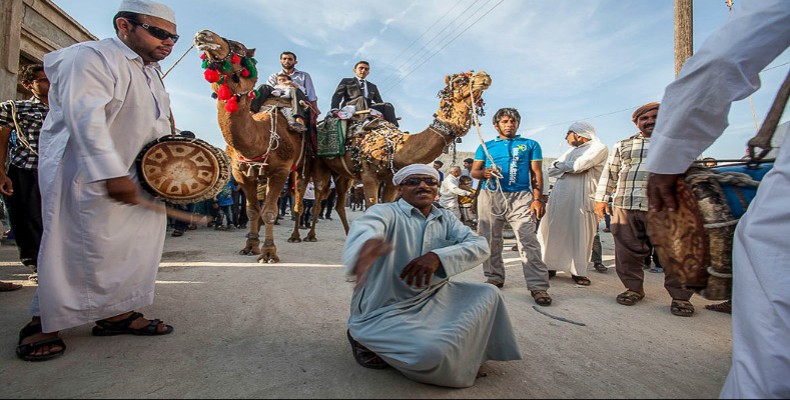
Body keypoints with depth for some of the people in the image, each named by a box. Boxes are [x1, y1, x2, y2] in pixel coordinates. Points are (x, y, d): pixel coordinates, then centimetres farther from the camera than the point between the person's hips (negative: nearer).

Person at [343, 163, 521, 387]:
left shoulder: (446, 218, 3)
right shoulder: (385, 212, -15)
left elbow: (480, 246, -12)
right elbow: (365, 227, -40)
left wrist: (438, 257, -31)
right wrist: (367, 244, -66)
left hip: (432, 300, 7)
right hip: (383, 312, -6)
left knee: (487, 295, 1)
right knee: (431, 351, -29)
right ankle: (374, 344, 1)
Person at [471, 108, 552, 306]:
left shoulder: (530, 145, 15)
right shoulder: (485, 146, 17)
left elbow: (537, 173, 9)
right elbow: (474, 171, 14)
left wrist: (537, 199, -4)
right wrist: (485, 173, -10)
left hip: (520, 196, -2)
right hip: (490, 196, 2)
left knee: (528, 241, -11)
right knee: (490, 239, 4)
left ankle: (538, 286, -7)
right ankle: (494, 278, 19)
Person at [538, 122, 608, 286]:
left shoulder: (598, 148, 1)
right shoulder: (571, 151, 23)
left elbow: (578, 165, -15)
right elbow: (551, 170, 14)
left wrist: (561, 165, 3)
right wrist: (571, 167, -3)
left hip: (579, 200, -6)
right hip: (558, 198, 6)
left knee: (579, 235, 0)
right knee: (553, 233, 6)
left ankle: (578, 271, 10)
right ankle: (550, 266, 15)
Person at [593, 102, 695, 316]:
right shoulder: (622, 145, 18)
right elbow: (609, 173, 16)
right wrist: (601, 198, 8)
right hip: (625, 206, 2)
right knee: (628, 251, 4)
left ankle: (681, 296, 11)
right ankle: (633, 288, 19)